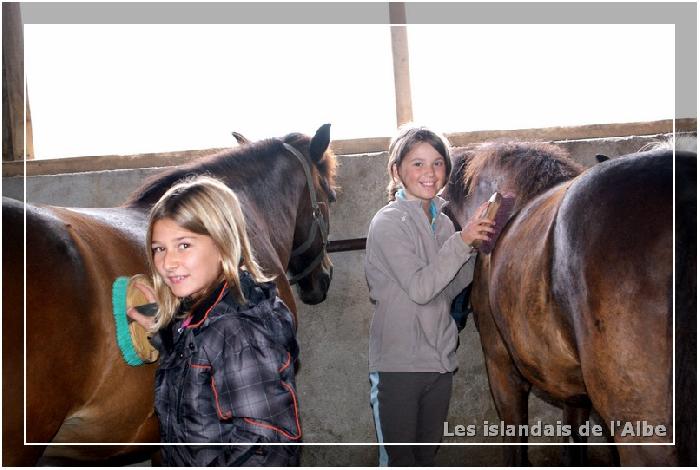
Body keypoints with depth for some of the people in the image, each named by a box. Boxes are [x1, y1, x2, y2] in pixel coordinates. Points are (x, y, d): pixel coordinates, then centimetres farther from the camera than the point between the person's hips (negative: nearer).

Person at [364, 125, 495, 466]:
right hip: (396, 364, -7)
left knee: (428, 454, 17)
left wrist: (476, 245, -3)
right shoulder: (388, 223, -13)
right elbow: (419, 287, -21)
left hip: (440, 360, 7)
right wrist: (462, 242, -24)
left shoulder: (442, 222, 8)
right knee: (398, 460, 1)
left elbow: (451, 289, 9)